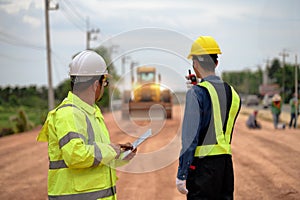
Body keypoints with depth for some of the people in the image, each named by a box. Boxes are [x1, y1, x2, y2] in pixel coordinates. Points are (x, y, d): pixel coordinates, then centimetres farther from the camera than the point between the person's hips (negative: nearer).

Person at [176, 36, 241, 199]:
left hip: (203, 162, -6)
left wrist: (181, 174, -15)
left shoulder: (197, 92, -10)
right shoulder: (232, 93, 9)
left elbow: (190, 136, -16)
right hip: (226, 161, 7)